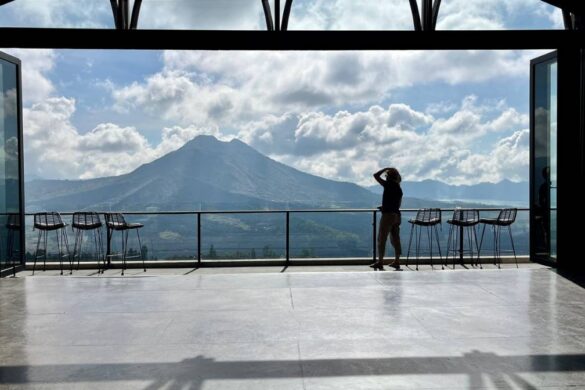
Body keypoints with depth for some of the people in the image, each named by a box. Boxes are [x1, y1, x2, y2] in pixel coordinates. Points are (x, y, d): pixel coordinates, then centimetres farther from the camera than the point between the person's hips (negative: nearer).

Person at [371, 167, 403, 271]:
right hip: (397, 215, 7)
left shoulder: (388, 185, -9)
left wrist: (385, 169, 6)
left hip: (388, 215, -7)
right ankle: (397, 261, 14)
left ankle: (380, 262, -2)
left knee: (381, 239, -2)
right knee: (395, 239, 11)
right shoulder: (399, 189, 12)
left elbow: (376, 175, -6)